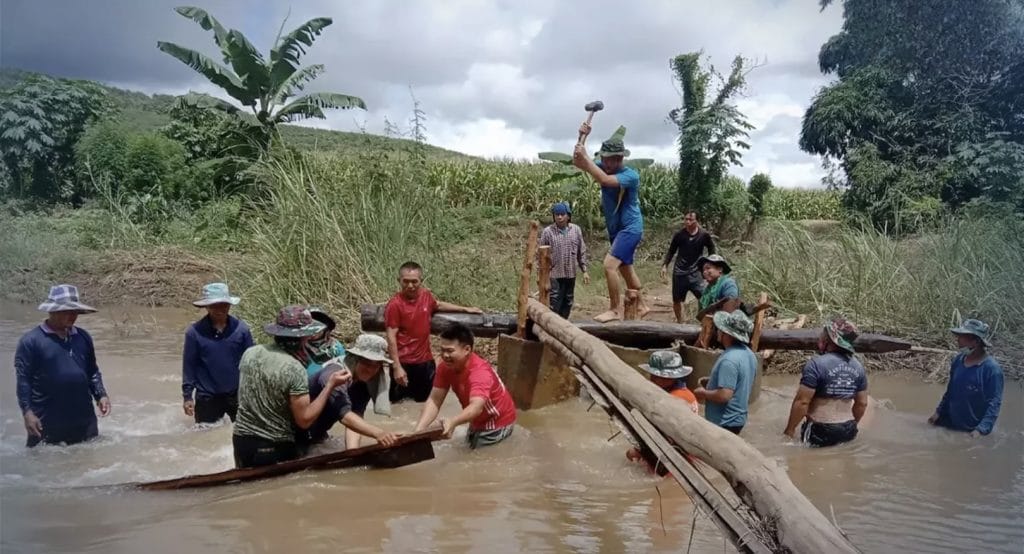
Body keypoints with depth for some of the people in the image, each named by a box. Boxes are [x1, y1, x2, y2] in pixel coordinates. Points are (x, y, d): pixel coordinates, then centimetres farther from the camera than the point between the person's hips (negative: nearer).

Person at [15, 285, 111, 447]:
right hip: (47, 422, -5)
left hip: (84, 419, 5)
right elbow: (23, 379, -10)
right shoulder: (31, 341, -8)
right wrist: (27, 411, -16)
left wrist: (101, 395, 2)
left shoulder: (83, 337, 8)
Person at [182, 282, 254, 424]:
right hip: (207, 397, 0)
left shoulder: (241, 329, -7)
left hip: (237, 395, 0)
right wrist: (187, 396, -3)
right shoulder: (195, 332, -9)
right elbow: (189, 365, -3)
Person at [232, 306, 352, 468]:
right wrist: (330, 385, -14)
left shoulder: (250, 353, -2)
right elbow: (305, 420, -19)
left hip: (242, 439, 5)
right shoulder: (294, 369, -21)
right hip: (275, 446, -5)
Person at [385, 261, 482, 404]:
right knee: (396, 401, 5)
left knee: (425, 401, 16)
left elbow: (439, 305, 24)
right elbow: (391, 337, -16)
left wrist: (465, 309, 28)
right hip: (404, 363, -5)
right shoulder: (395, 304, -16)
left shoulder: (426, 295, 1)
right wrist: (396, 367, -20)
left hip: (425, 361, 6)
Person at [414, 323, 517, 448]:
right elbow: (434, 401, -17)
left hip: (497, 423, -7)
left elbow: (476, 407, -53)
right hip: (478, 422, 7)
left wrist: (452, 423, -72)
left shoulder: (480, 372, -36)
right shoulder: (446, 367, -15)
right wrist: (418, 430, -32)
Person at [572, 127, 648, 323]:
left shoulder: (631, 175, -21)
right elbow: (576, 161, 1)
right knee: (625, 269, 19)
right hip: (615, 228, 9)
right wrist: (582, 137, -13)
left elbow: (604, 180, -38)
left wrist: (586, 157, -33)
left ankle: (616, 310, -10)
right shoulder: (604, 168, 0)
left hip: (630, 228, -9)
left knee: (609, 265, -21)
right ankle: (641, 306, 36)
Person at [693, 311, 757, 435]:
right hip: (737, 418, 10)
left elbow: (724, 395, -30)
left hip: (724, 422, -10)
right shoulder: (749, 354, 4)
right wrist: (713, 381, 17)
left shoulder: (729, 360, -27)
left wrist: (703, 393, -13)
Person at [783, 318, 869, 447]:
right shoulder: (858, 367, 3)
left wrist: (790, 429, -9)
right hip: (848, 432, 6)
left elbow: (802, 402, -18)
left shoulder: (817, 364, -17)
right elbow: (862, 404, 11)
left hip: (820, 431, -6)